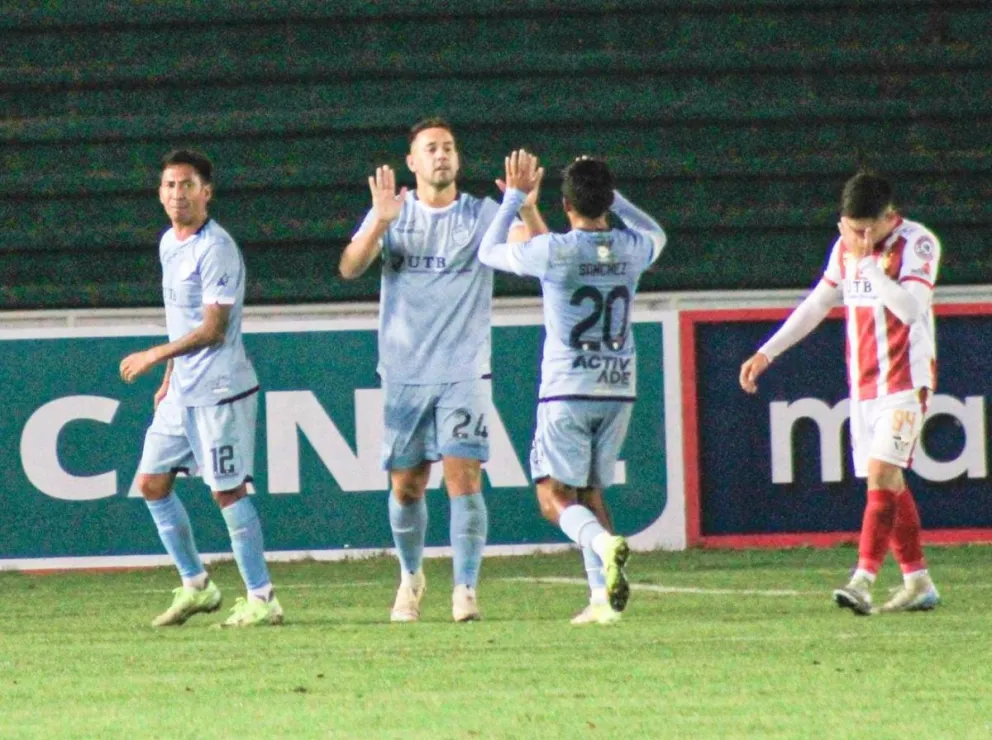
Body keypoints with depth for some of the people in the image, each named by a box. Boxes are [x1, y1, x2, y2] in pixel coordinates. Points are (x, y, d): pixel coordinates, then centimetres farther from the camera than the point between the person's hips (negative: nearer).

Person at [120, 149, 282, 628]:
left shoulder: (216, 249, -15)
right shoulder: (169, 244, 12)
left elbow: (212, 330, -19)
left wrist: (155, 357, -17)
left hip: (220, 390, -9)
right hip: (181, 391, 9)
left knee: (228, 491, -7)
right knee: (152, 484, 9)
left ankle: (261, 599, 0)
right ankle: (195, 586, 21)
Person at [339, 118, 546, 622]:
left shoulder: (482, 216, 3)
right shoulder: (390, 212, 6)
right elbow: (349, 268, -7)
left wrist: (527, 208, -28)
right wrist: (381, 223, -24)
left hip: (463, 373, -2)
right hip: (404, 373, 2)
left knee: (463, 479, -13)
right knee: (406, 486, 7)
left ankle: (465, 589, -9)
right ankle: (411, 577, 29)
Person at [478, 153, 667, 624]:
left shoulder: (552, 251, -10)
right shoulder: (632, 249, 2)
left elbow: (489, 252, 9)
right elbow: (657, 235, 30)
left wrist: (514, 196, 19)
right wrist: (610, 195, 29)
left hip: (567, 392, -5)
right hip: (619, 390, 5)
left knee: (555, 496, -3)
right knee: (591, 492, 15)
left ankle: (605, 543, -33)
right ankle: (602, 596, 4)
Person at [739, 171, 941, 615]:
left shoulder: (917, 243, -11)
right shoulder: (845, 247, 10)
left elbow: (911, 308, -24)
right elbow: (817, 305, 20)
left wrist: (866, 262, -23)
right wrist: (766, 354, 18)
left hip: (905, 380, -7)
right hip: (863, 386, 7)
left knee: (881, 473, -18)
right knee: (887, 483, 7)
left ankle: (863, 580, -26)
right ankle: (917, 583, 13)